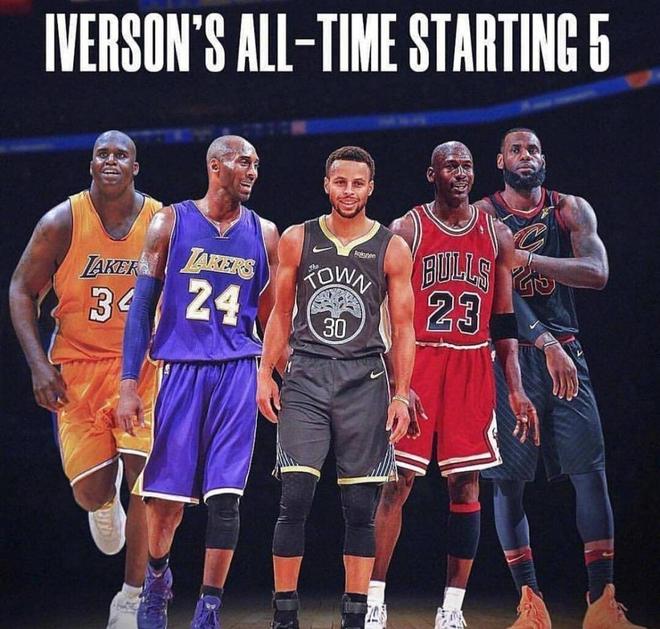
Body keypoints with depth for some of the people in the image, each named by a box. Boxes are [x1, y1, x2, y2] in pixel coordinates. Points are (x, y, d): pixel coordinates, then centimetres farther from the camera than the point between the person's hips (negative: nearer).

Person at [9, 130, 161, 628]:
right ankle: (106, 502, 37)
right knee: (90, 488, -4)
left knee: (148, 478, -13)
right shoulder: (63, 222, -7)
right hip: (77, 366, 0)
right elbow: (23, 290, 0)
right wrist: (39, 365, -9)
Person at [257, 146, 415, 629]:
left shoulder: (392, 249, 3)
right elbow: (281, 313, 12)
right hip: (306, 376, 0)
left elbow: (402, 328, 4)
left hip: (365, 380, 0)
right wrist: (265, 374, 4)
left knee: (360, 507, 2)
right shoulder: (297, 240, 6)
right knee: (295, 498, -8)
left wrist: (401, 395, -2)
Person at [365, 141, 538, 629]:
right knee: (398, 482, -5)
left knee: (466, 485, 3)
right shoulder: (405, 231, 0)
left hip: (473, 369, 3)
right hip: (417, 364, -3)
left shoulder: (498, 236, 10)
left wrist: (516, 388, 4)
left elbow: (503, 319, 11)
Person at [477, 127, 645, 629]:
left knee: (591, 470, -6)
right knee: (507, 478, -3)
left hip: (566, 352, 2)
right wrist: (546, 342, -21)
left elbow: (597, 273, -7)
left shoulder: (572, 210, 9)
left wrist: (526, 258, -17)